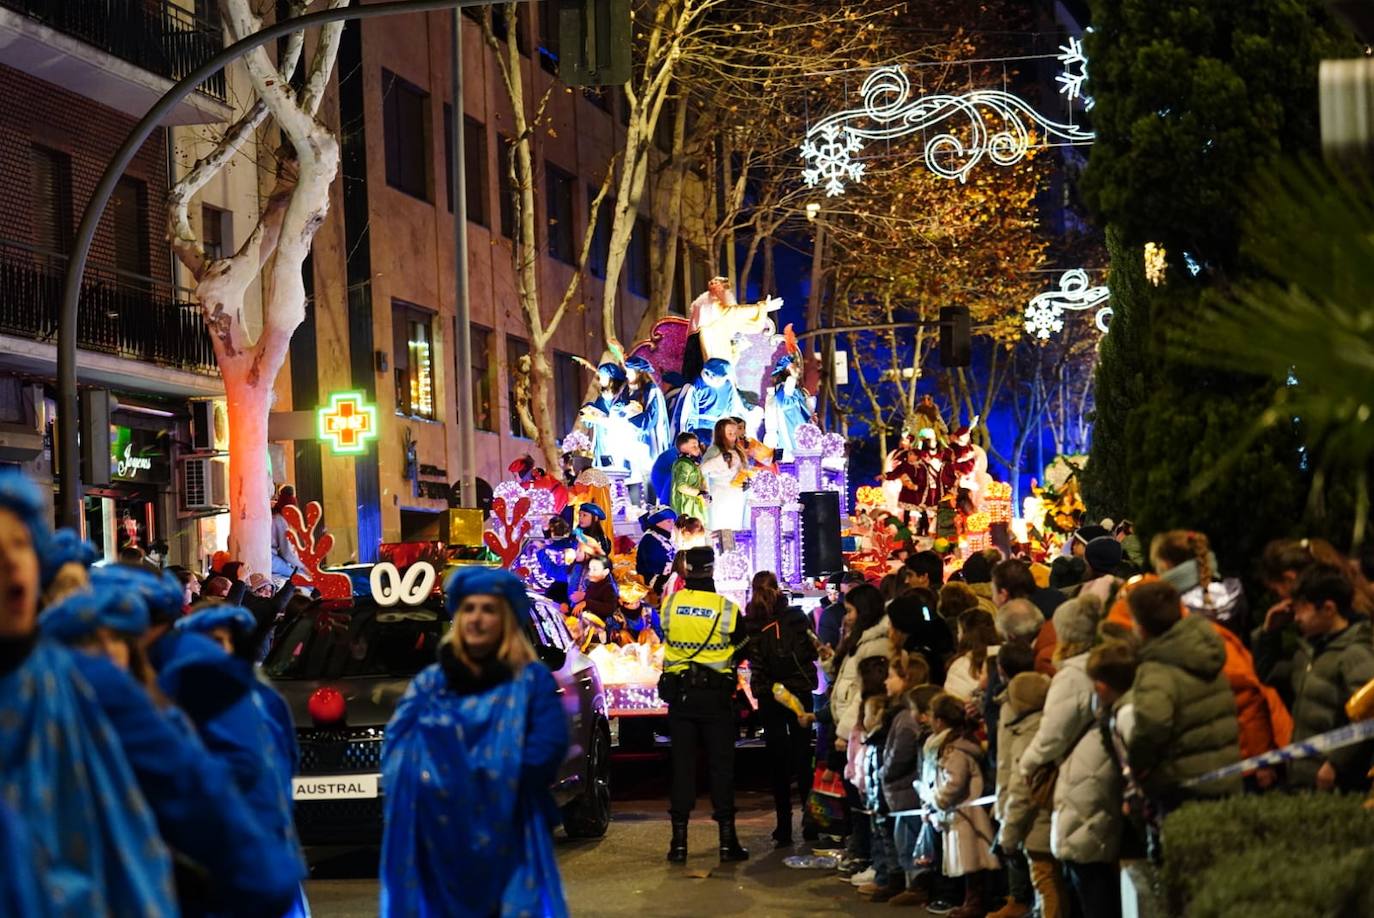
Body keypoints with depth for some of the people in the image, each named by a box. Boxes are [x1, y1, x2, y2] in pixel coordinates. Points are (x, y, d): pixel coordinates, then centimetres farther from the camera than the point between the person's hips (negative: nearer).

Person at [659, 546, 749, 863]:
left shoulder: (670, 605, -6)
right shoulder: (726, 609, -10)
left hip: (679, 694, 2)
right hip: (716, 696, -1)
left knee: (682, 766, 6)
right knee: (721, 766, 5)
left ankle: (679, 841, 4)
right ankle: (727, 839, 5)